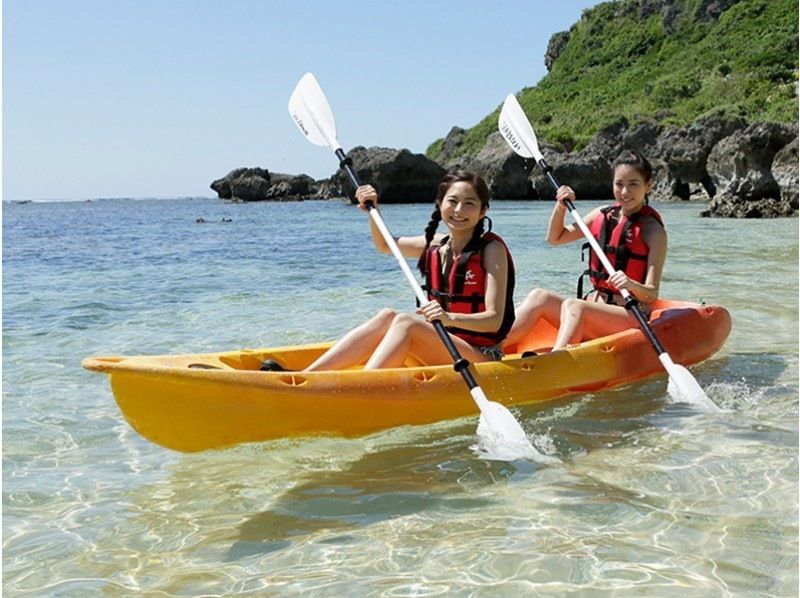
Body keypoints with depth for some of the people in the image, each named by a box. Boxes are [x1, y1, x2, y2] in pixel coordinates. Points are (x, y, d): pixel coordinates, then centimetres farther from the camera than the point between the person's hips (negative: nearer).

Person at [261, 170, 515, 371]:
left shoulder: (491, 249, -8)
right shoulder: (436, 246, 10)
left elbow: (494, 320, -18)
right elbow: (384, 245, 27)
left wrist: (450, 318, -35)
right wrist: (373, 210, 9)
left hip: (482, 357, -6)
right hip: (442, 350, 6)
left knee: (405, 322, -26)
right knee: (387, 316, -18)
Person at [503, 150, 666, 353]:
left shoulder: (653, 230, -5)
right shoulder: (603, 215, 11)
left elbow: (652, 295, -12)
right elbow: (555, 238, 20)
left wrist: (632, 286, -33)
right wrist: (560, 207, 3)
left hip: (632, 317, -6)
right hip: (593, 306, 6)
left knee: (572, 306, -31)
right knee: (539, 297, -16)